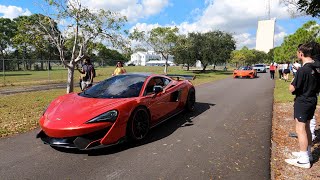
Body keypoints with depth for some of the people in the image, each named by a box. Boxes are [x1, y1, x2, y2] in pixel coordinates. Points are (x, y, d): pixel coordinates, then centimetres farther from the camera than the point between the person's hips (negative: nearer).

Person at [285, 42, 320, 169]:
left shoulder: (303, 70, -23)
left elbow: (292, 89, -20)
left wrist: (292, 84, -2)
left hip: (302, 102, -8)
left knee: (300, 129, 0)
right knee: (306, 128, 19)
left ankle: (304, 160, 8)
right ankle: (307, 153, 33)